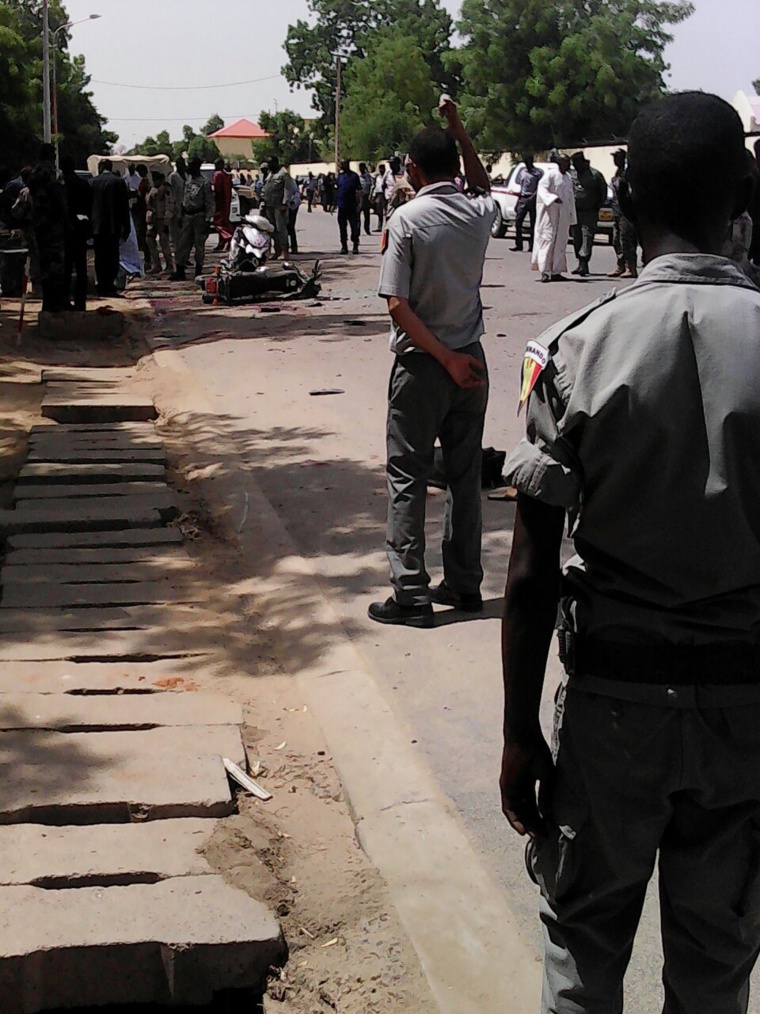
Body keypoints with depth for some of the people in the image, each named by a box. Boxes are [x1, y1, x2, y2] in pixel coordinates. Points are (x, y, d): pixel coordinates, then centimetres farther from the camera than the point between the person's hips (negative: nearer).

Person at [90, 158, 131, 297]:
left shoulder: (93, 182, 1)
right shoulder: (118, 182, -2)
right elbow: (124, 207, -2)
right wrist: (126, 227, 4)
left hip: (97, 226, 1)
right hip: (113, 226, -1)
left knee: (100, 256, 6)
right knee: (112, 256, 3)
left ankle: (100, 285, 3)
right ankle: (110, 284, -2)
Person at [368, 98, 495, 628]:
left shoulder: (406, 219, -12)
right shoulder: (478, 213, 1)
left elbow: (399, 305, -17)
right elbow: (485, 185, 28)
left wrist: (445, 358, -13)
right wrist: (460, 130, 26)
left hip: (422, 364, -5)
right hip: (471, 359, 5)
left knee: (408, 476, 1)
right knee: (466, 473, 12)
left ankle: (411, 593, -1)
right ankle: (464, 583, 19)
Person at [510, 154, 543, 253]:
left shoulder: (538, 172, -1)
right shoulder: (522, 171, 15)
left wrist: (533, 196, -18)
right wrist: (518, 200, 15)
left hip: (533, 199, -4)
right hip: (522, 199, 4)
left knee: (533, 223, -2)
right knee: (518, 221, -5)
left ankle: (531, 245, 1)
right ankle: (518, 244, -1)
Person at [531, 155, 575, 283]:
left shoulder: (568, 177, 17)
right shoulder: (550, 174, -6)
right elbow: (542, 189, -18)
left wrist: (571, 217, 16)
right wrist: (552, 198, -35)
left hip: (563, 215, 8)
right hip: (550, 213, -8)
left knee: (560, 241, 7)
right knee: (548, 239, -9)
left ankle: (555, 272, 11)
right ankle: (545, 271, -11)